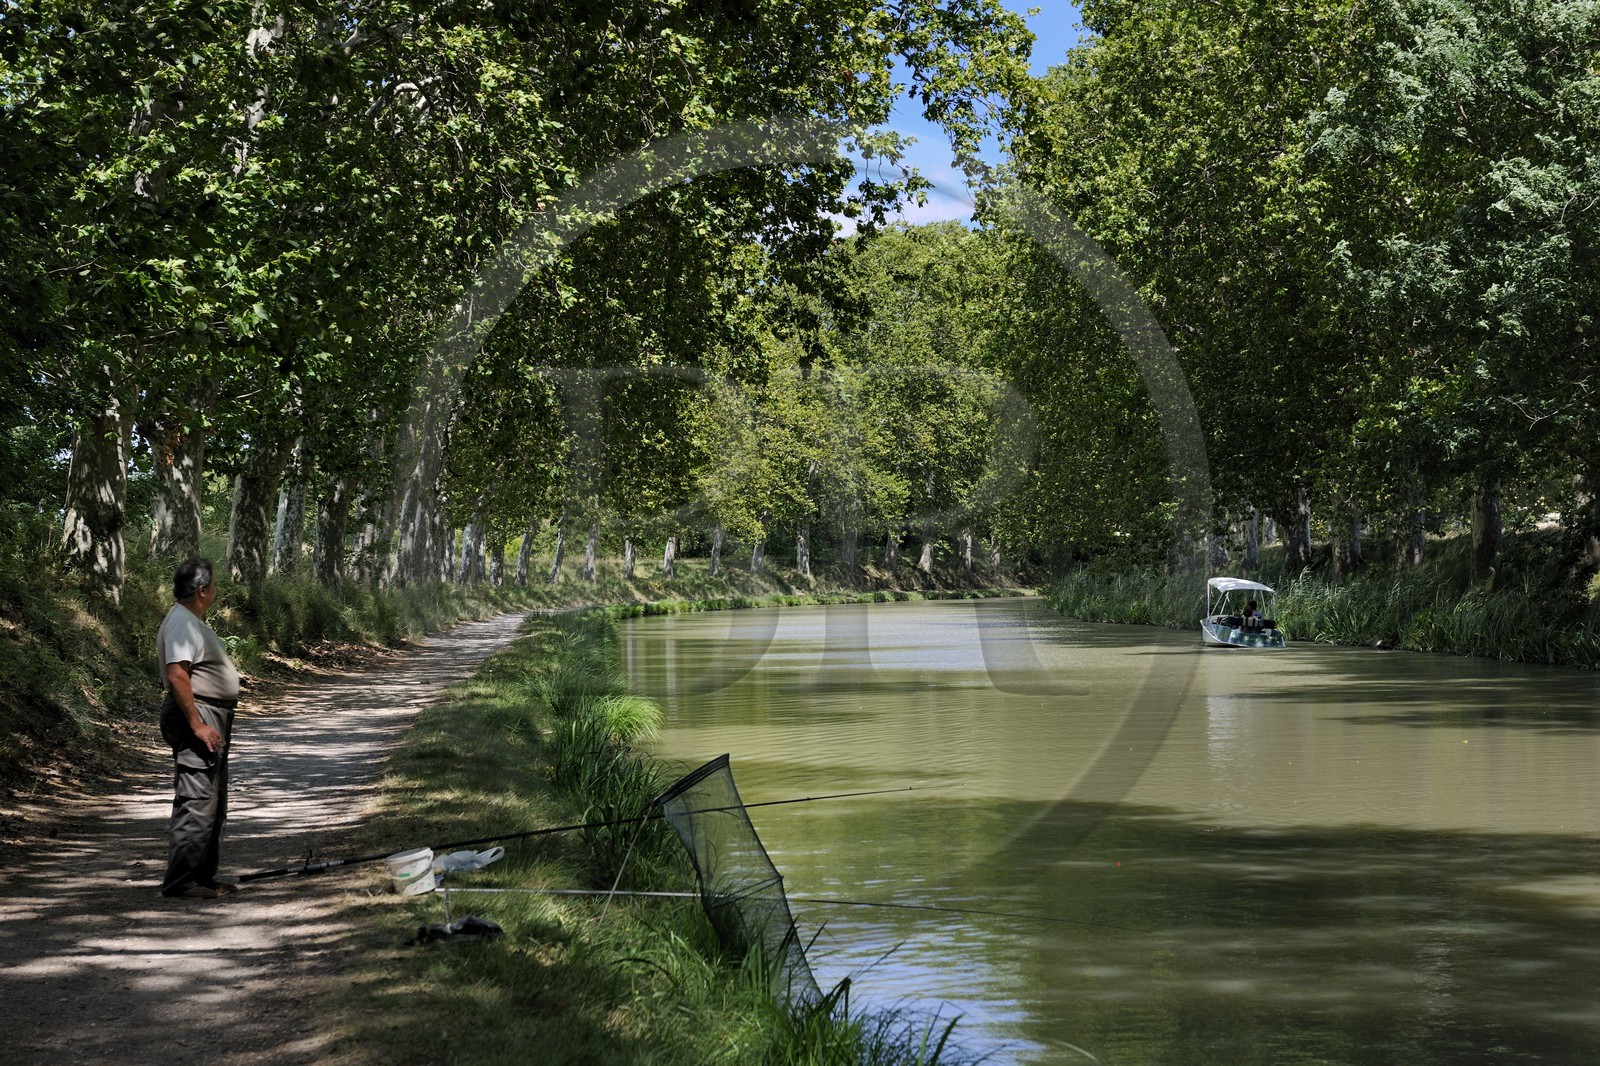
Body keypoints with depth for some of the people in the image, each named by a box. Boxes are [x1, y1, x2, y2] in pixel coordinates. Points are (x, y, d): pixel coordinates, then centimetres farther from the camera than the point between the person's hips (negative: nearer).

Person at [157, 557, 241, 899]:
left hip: (212, 721, 11)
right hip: (198, 718, -11)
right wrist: (197, 725, -27)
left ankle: (204, 877, 22)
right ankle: (181, 881, -9)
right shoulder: (181, 623, -15)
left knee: (213, 805, 16)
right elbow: (177, 676, -24)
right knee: (196, 803, -11)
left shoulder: (193, 622, 19)